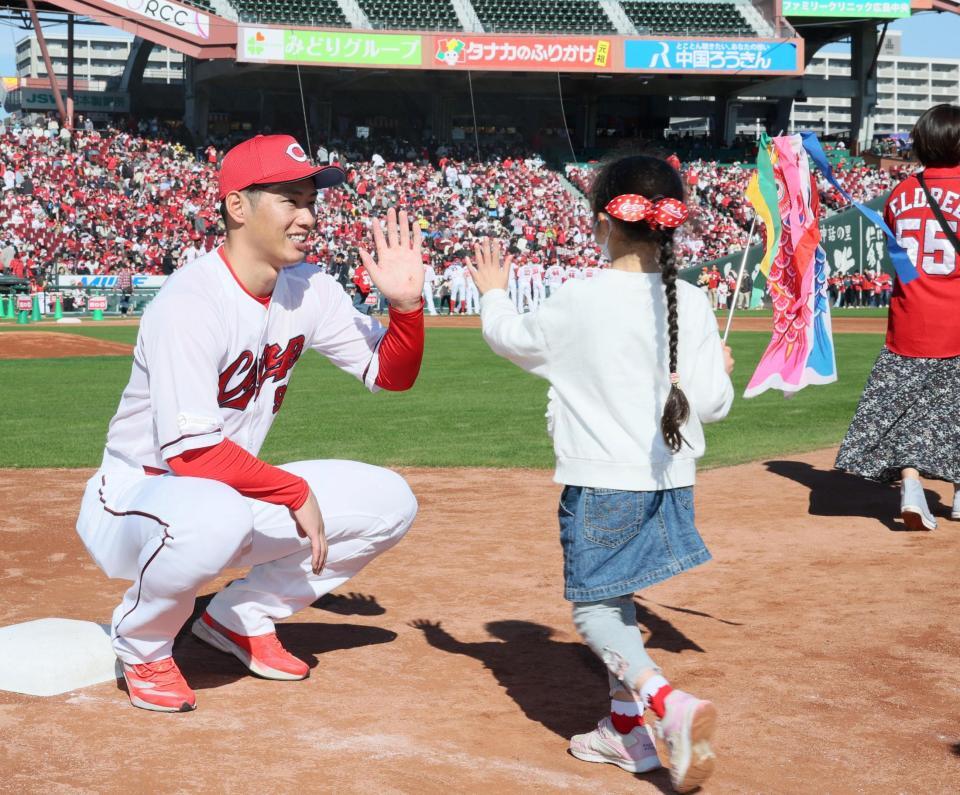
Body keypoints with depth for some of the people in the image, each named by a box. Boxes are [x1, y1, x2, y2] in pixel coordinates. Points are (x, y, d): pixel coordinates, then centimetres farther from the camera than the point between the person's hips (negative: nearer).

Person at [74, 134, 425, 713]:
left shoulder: (308, 290, -2)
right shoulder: (191, 303, -25)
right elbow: (190, 452, -31)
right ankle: (143, 645, -8)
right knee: (213, 515, -42)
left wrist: (406, 303, -14)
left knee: (387, 502, -2)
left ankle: (243, 618, 12)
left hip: (235, 490, 8)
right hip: (135, 501, -7)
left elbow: (393, 375, 6)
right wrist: (296, 491, -21)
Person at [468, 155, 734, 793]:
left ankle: (668, 702, -19)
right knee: (618, 599, 21)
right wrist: (720, 372, 21)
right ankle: (627, 729, 23)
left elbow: (514, 340, 8)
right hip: (669, 480, 5)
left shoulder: (581, 301, -11)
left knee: (595, 609, 4)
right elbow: (712, 404, -1)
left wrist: (494, 295, 28)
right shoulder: (692, 306, -3)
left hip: (600, 483, -5)